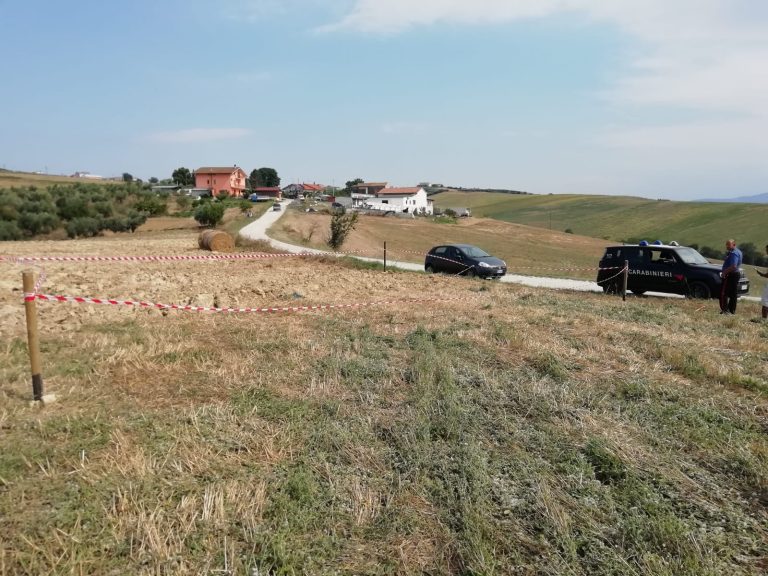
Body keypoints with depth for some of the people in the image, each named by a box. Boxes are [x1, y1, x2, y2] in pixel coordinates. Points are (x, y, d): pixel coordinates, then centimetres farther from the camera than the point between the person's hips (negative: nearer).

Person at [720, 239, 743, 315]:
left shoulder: (734, 253, -19)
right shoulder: (738, 252, 15)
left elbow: (733, 266, -29)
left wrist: (724, 272, -20)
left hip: (730, 275, -11)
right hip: (735, 274, 11)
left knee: (723, 293, -8)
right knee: (733, 294, 14)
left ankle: (725, 310, -9)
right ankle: (732, 310, 19)